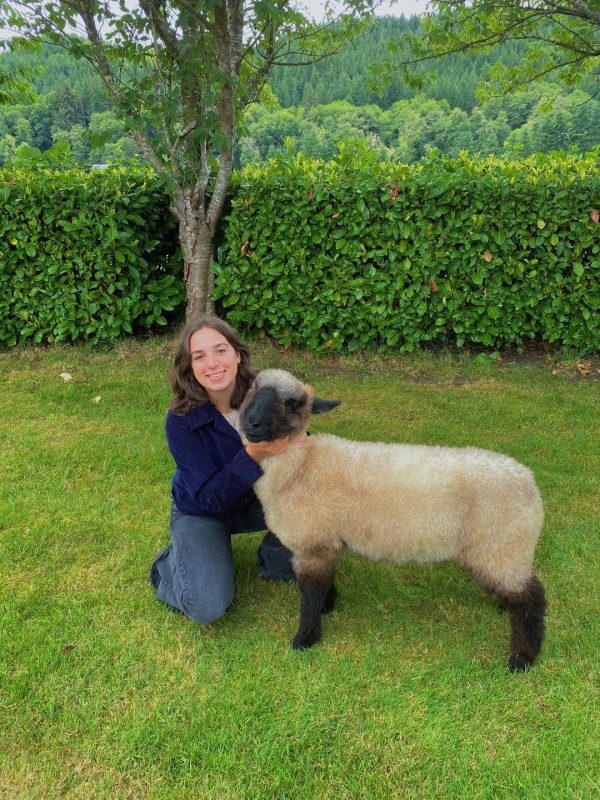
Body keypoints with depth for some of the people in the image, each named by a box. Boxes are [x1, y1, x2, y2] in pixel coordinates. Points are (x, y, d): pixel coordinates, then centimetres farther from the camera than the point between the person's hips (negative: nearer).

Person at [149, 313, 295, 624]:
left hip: (253, 499, 3)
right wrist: (252, 456, -45)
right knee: (208, 607, -22)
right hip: (200, 513, -3)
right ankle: (172, 562, 11)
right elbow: (208, 496, -30)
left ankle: (276, 561, 6)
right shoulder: (181, 420, -29)